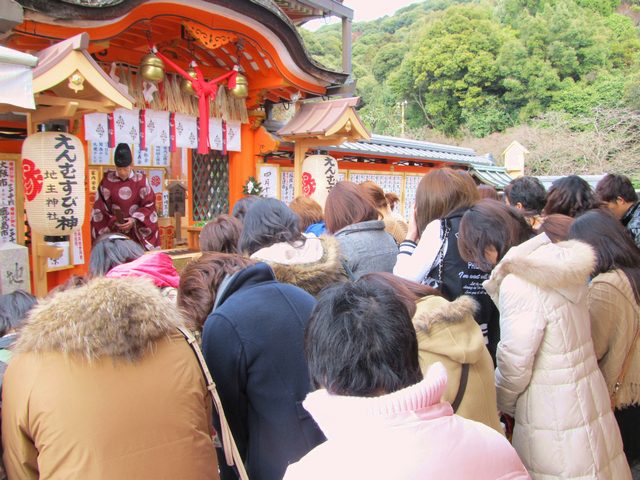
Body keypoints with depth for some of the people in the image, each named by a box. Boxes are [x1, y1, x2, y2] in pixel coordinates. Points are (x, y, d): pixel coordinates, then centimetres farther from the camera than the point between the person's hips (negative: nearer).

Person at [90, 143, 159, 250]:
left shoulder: (141, 180, -3)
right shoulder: (107, 181, -3)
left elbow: (149, 205, -2)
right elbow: (100, 209, 0)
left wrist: (134, 220, -15)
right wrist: (113, 221, -14)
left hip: (137, 231, 0)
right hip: (114, 231, 0)